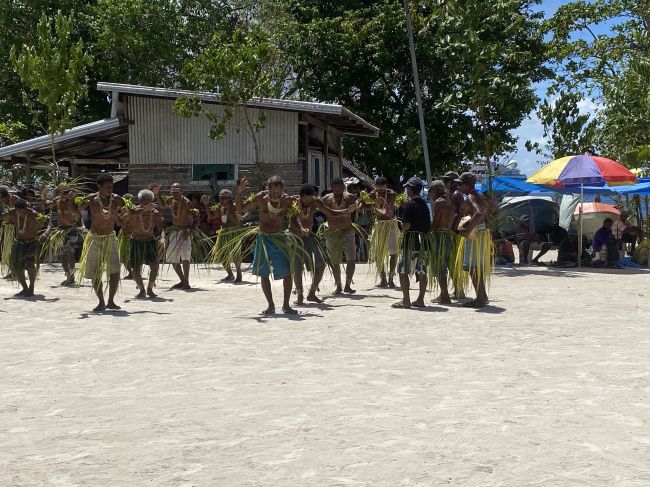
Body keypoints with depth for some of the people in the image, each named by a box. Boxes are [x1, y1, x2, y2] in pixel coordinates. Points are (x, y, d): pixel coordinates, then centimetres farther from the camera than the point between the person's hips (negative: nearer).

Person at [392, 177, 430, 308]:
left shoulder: (410, 204, -11)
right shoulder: (424, 204, 12)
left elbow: (406, 225, -17)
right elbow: (429, 224, 14)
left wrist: (402, 227, 2)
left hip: (411, 240, -8)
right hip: (423, 241, 8)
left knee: (403, 270, -3)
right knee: (422, 271, 8)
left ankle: (406, 300, -6)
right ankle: (420, 300, 12)